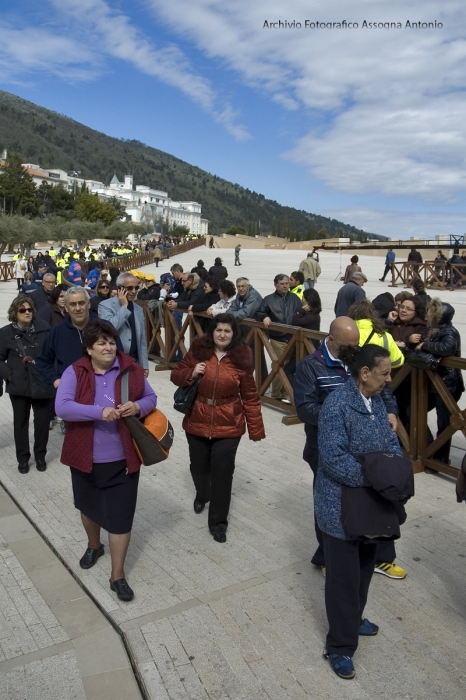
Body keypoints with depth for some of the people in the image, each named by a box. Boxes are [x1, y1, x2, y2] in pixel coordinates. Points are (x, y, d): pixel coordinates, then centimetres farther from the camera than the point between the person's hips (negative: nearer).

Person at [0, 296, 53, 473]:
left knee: (43, 421, 9)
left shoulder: (44, 328, -4)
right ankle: (23, 458, 27)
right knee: (21, 422, 12)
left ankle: (40, 456, 27)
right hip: (19, 386, 0)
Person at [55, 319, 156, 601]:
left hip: (122, 458, 0)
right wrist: (100, 412, -31)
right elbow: (62, 407, -22)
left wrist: (138, 406, -18)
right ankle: (94, 546, 53)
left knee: (120, 515, 3)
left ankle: (118, 575, 19)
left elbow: (151, 397, 4)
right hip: (86, 457, 1)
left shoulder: (131, 369, -5)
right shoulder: (75, 372, -10)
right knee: (89, 506, 23)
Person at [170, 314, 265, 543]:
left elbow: (250, 397, -3)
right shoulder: (197, 351, -5)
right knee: (199, 466, 18)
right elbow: (176, 376, 3)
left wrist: (255, 429, -3)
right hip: (197, 422, 2)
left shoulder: (242, 359, -7)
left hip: (228, 426, -2)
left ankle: (218, 521, 17)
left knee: (223, 472, -2)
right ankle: (202, 495, 52)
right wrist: (191, 374, -19)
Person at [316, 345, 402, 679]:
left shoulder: (377, 400, 3)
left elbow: (391, 442, 8)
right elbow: (333, 459, -28)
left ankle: (354, 619, 46)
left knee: (365, 567, 23)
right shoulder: (337, 405, -25)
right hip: (342, 507, -8)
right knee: (344, 576, 5)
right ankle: (340, 646, 22)